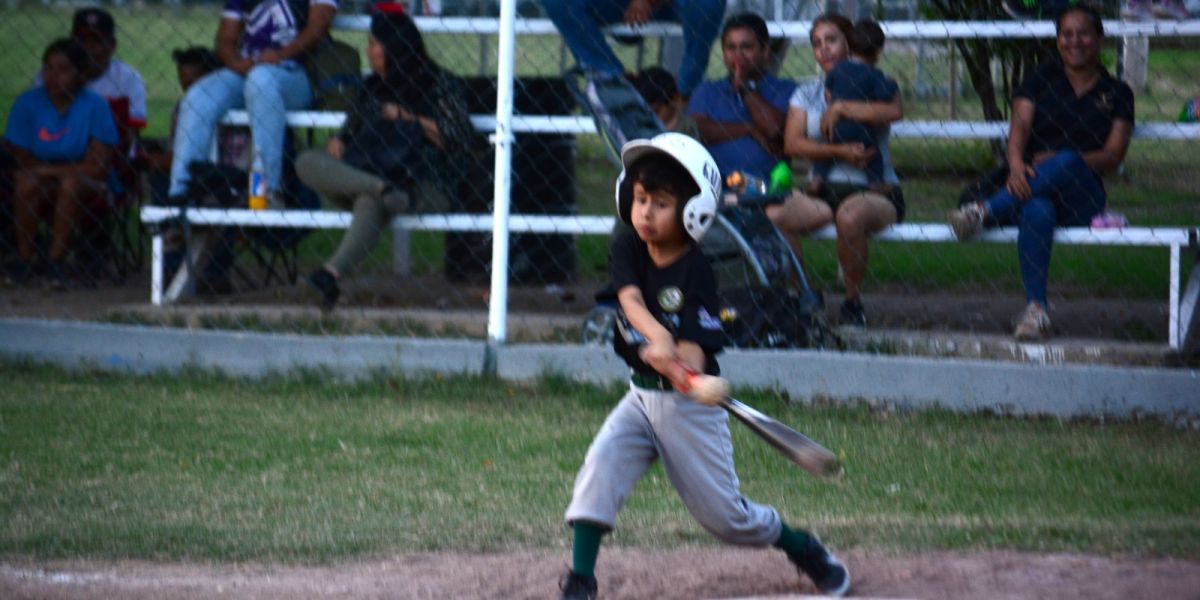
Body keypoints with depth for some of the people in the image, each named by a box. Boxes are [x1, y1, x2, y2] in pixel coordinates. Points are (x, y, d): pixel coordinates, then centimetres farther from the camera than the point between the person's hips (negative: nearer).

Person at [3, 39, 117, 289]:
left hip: (85, 185, -1)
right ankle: (24, 257, -21)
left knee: (72, 184, -35)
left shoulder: (95, 106, -9)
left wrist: (49, 170, -17)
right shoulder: (27, 103, -4)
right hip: (42, 184, 2)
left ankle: (56, 260, -27)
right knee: (26, 183, -32)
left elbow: (97, 167, -12)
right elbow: (20, 159, -6)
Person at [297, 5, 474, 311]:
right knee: (308, 163, -20)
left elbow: (460, 137, -4)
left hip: (423, 184, -7)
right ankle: (384, 189, -43)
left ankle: (332, 271, -59)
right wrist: (338, 143, 4)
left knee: (370, 202, -41)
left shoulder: (441, 85, 7)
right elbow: (353, 130, 28)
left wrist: (409, 120, -6)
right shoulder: (372, 87, 25)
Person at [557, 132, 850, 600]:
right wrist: (657, 338, -44)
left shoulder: (695, 273, -19)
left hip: (688, 405, -4)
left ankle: (805, 549, 29)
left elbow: (693, 358, -26)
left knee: (725, 516, 3)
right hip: (641, 396, 4)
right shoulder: (627, 250, -4)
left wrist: (671, 361, -50)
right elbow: (631, 299, -24)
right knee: (599, 469, -21)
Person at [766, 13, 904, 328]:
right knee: (773, 214, -26)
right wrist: (840, 152, -15)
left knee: (849, 215, -40)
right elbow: (792, 144, 0)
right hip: (824, 190, 4)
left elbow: (895, 111, -19)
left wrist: (840, 108, -13)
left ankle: (853, 302, -18)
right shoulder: (807, 94, 15)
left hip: (876, 190, -4)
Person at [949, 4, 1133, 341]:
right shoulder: (1042, 80, 15)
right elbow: (1020, 128, -2)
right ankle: (1036, 309, -47)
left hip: (1080, 199, 0)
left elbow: (1113, 157, 1)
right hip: (1028, 185, 0)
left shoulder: (1117, 94, 13)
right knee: (1037, 211, -39)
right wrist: (1016, 164, -26)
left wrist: (1060, 162, -17)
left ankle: (984, 209, -42)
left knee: (1067, 161, -37)